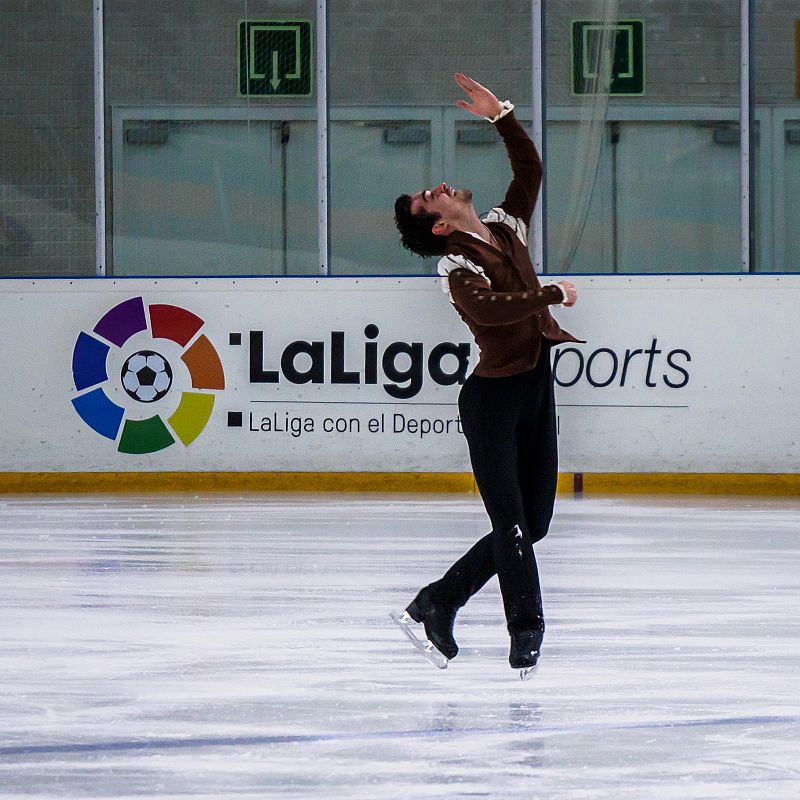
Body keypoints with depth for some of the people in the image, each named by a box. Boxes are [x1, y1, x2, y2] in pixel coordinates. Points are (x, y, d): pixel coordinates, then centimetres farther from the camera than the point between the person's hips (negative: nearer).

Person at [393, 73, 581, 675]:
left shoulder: (504, 229, 12)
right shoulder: (457, 264, -11)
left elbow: (530, 169, 23)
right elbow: (489, 308, -30)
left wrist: (501, 116, 15)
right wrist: (552, 295, -22)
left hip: (536, 390, 8)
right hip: (493, 397, -8)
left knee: (531, 524, 10)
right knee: (512, 524, -7)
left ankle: (438, 603, 19)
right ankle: (527, 633, -3)